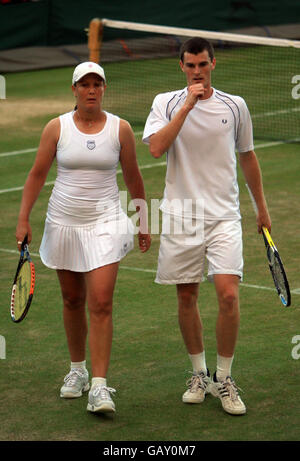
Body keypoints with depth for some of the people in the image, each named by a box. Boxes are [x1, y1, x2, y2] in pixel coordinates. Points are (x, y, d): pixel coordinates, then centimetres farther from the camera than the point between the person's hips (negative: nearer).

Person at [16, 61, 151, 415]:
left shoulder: (120, 129, -1)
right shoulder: (56, 128, -1)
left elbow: (133, 178, 8)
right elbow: (37, 174, 5)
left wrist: (144, 223, 12)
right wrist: (23, 219, 1)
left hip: (105, 223, -2)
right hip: (64, 222, 2)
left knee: (101, 303, -12)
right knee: (72, 300, 12)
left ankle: (99, 387, -13)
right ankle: (77, 370, 31)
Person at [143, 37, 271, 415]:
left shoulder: (235, 106, 5)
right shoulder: (166, 103, 1)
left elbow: (247, 156, 17)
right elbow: (156, 148, -16)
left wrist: (261, 207, 21)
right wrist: (187, 106, -19)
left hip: (223, 216, 0)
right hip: (181, 216, 0)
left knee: (228, 295, -12)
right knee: (186, 298, 7)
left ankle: (223, 378, 2)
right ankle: (199, 374, 25)